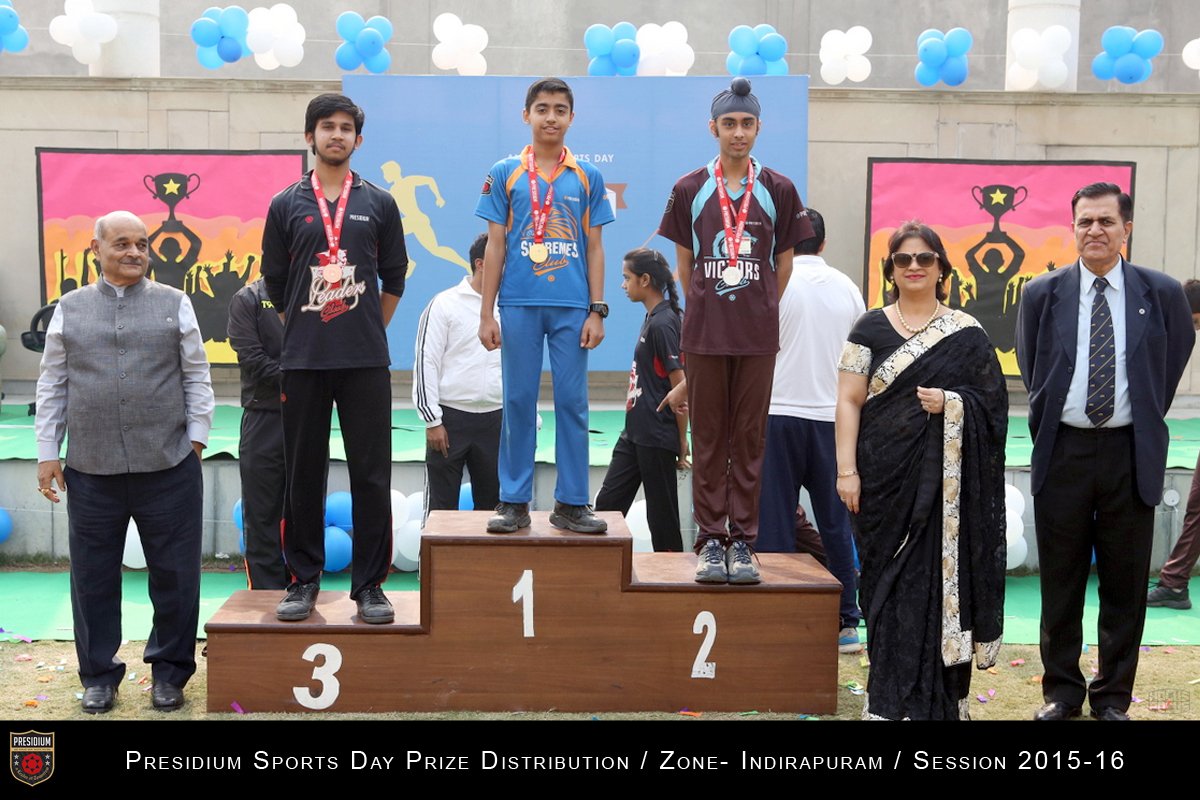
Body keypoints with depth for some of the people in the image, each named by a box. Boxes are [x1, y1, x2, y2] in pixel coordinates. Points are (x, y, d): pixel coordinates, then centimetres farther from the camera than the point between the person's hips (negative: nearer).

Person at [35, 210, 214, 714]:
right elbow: (52, 386, 10)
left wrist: (196, 438, 0)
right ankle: (98, 675, 24)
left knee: (174, 574, 6)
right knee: (93, 576, 9)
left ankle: (170, 672, 22)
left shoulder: (174, 305, 5)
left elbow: (197, 377, 6)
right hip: (90, 470, 1)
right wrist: (47, 454, 6)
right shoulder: (70, 309, 8)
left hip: (168, 466, -1)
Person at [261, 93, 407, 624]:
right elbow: (274, 283, 13)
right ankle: (303, 580, 17)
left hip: (366, 361, 0)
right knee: (304, 474, 6)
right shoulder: (286, 205, 7)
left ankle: (369, 585, 8)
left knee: (371, 475, 0)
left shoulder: (379, 204, 8)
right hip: (302, 361, 1)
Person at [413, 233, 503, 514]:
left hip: (495, 418, 4)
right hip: (451, 417, -4)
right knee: (441, 505, 2)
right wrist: (432, 421, -10)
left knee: (491, 503, 10)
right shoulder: (445, 304, -3)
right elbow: (425, 362, -6)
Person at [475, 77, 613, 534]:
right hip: (519, 304, 0)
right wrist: (486, 313, 0)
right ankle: (514, 501, 12)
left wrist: (597, 311, 0)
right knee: (518, 402, 4)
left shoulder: (587, 177, 8)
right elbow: (495, 247, 5)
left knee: (572, 402, 2)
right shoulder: (505, 174, 6)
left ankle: (571, 503, 10)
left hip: (573, 307, 1)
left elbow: (594, 248, 8)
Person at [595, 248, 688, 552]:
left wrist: (682, 441, -13)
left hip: (657, 439, -10)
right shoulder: (652, 318, 11)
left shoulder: (663, 324, -17)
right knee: (608, 501, 11)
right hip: (635, 434, 10)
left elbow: (681, 387, -18)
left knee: (662, 515, 2)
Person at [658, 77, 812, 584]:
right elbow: (684, 261, 11)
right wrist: (705, 310, 8)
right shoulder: (690, 190, 5)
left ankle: (743, 542, 11)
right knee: (708, 439, 4)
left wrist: (761, 310, 10)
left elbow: (784, 262, 12)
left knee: (750, 438, 4)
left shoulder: (778, 191, 5)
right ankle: (711, 541, 10)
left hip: (758, 335, 0)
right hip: (704, 333, 0)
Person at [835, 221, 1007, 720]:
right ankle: (890, 699, 14)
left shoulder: (966, 334, 6)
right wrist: (847, 470, -8)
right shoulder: (870, 329, 5)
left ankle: (938, 698, 13)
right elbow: (849, 402, 0)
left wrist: (951, 404, -14)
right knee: (890, 583, 4)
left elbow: (994, 402, 5)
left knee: (940, 580, 0)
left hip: (945, 482, 0)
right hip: (886, 477, 0)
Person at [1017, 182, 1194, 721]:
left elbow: (1175, 358, 15)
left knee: (1125, 583, 7)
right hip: (1063, 451, 0)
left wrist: (1147, 419, 13)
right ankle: (1062, 691, 23)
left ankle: (1113, 696, 22)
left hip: (1130, 454, 0)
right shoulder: (1042, 294, 1)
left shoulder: (1162, 294, 0)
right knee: (1060, 581, 8)